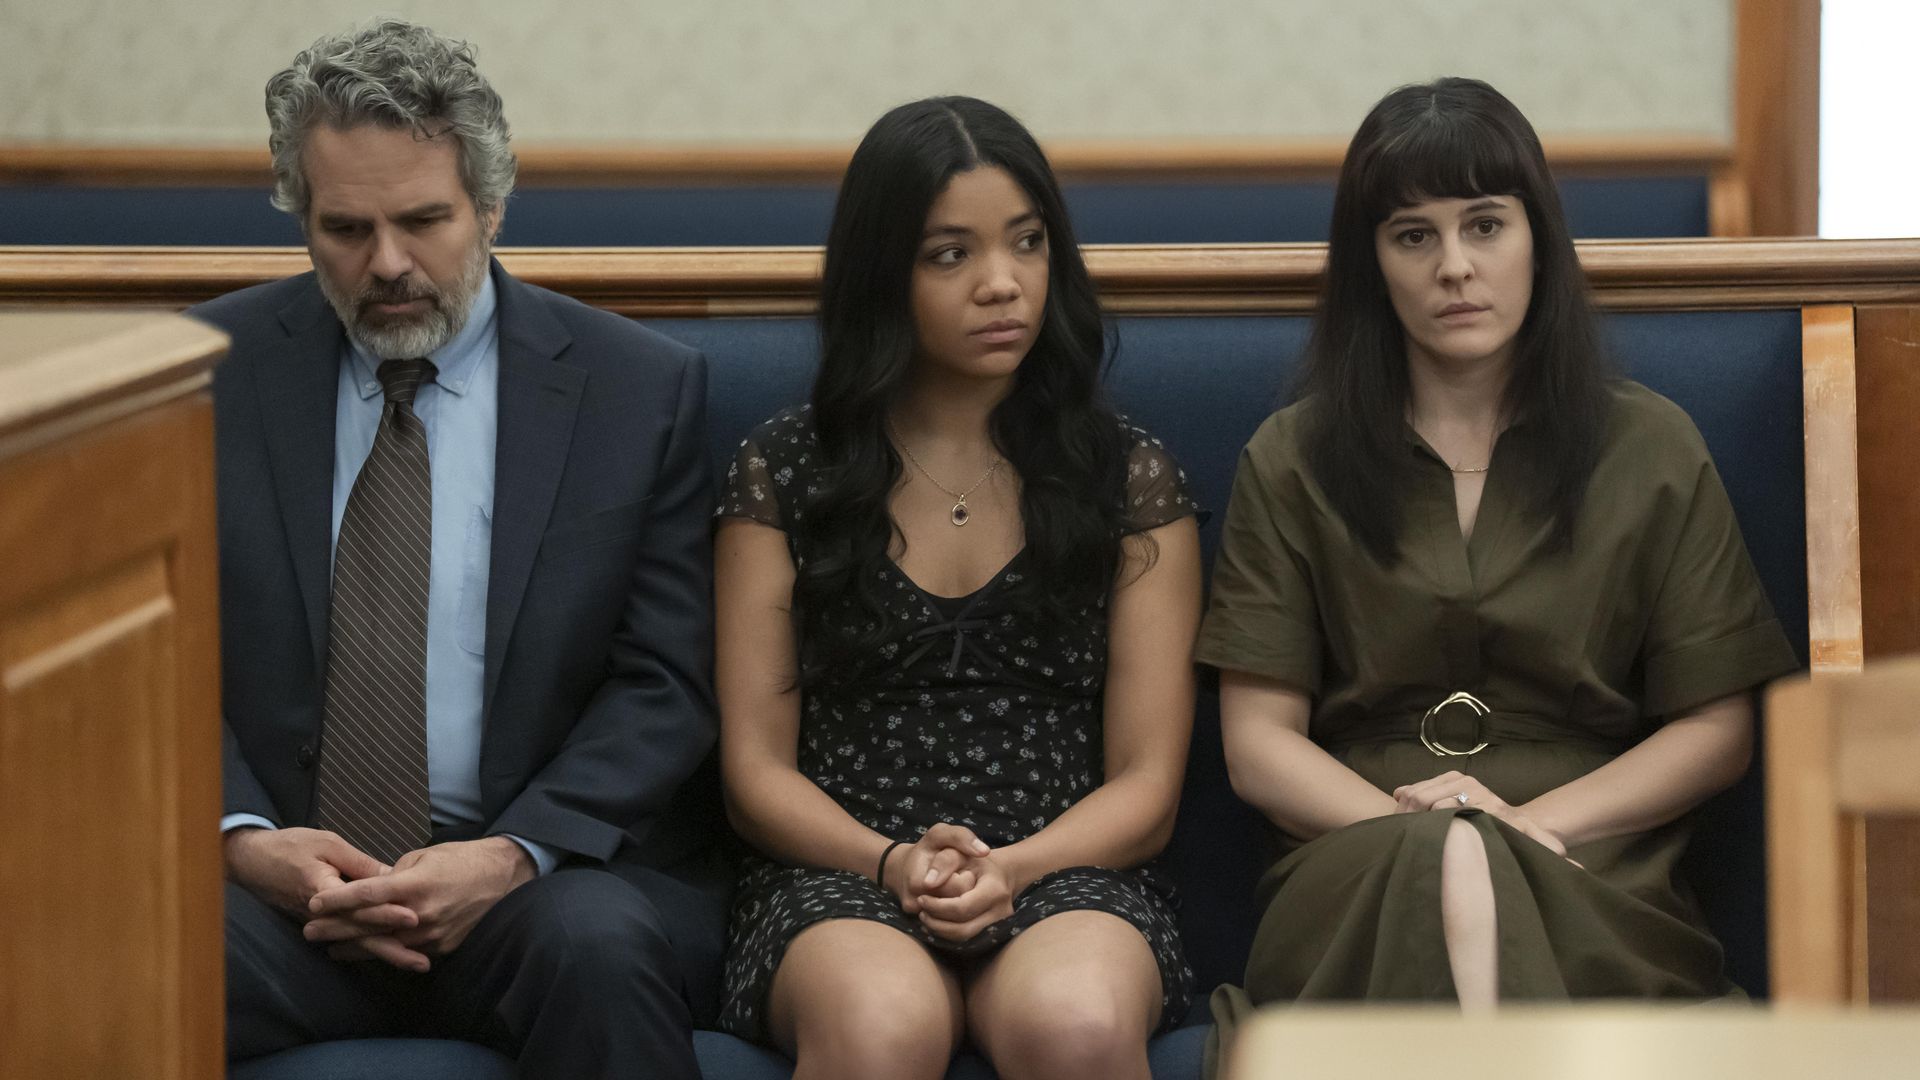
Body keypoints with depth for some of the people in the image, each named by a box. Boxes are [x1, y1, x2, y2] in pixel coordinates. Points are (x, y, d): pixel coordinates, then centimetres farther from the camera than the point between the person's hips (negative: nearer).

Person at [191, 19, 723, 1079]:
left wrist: (513, 856, -15)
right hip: (281, 873, 1)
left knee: (599, 948, -36)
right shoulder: (213, 373, 7)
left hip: (552, 875, 0)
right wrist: (241, 837, -13)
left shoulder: (640, 388, 4)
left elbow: (663, 684, 1)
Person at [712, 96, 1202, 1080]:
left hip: (1067, 877, 1)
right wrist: (891, 864, -13)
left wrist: (1011, 871, -13)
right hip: (838, 879, 0)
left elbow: (1145, 784, 8)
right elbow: (756, 770, 7)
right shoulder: (781, 473, 11)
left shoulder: (1131, 479, 12)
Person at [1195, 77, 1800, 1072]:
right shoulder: (1291, 462, 15)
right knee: (1444, 871, -39)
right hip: (1355, 869, 0)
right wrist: (1410, 825, -11)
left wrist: (1534, 820, -7)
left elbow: (1716, 730, 11)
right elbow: (1258, 740, 9)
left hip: (1590, 867, 0)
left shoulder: (1650, 450, 15)